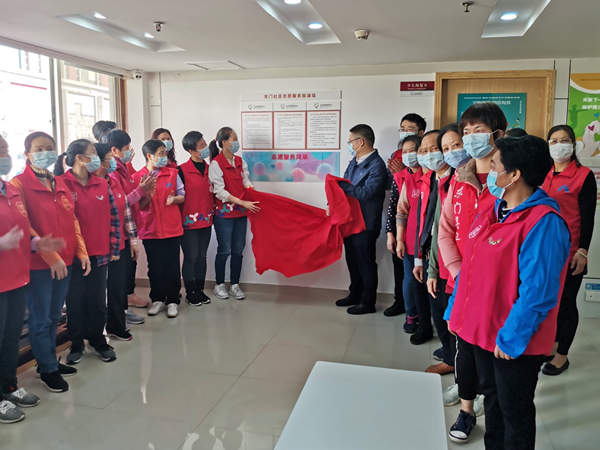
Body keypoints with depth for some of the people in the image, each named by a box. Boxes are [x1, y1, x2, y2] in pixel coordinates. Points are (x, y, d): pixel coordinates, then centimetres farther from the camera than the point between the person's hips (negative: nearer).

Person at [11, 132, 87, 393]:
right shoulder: (19, 184, -8)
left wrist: (81, 251, 3)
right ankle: (48, 370, 18)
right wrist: (50, 255, -17)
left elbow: (72, 220, 12)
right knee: (40, 319, 5)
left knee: (54, 316, 17)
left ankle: (49, 360, 33)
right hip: (38, 264, -6)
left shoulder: (60, 183, 12)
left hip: (65, 261, 6)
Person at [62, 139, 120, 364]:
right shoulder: (62, 184, -7)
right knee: (75, 301, 9)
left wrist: (114, 247, 3)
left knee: (98, 300, 12)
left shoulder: (103, 185, 6)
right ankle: (77, 344, 25)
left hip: (99, 253, 3)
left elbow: (113, 217, 7)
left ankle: (98, 340, 28)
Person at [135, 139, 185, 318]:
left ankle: (172, 301, 18)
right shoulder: (137, 177, -2)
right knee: (155, 267, 10)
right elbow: (138, 205, 0)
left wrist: (174, 199, -16)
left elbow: (182, 195, 5)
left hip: (172, 228, 0)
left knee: (172, 266, 5)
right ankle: (157, 299, 27)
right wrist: (146, 194, -19)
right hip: (150, 229, 0)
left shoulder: (173, 173, 2)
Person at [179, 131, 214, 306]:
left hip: (206, 220, 5)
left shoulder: (209, 169, 7)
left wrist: (213, 212, 8)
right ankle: (190, 293, 15)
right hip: (189, 221, -5)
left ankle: (200, 290, 23)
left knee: (202, 257, 12)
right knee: (190, 257, 2)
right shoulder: (182, 170, -10)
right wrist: (180, 218, -13)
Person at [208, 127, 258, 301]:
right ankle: (219, 285, 20)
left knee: (238, 250, 9)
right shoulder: (216, 163, -10)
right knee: (224, 251, 3)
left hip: (241, 213, 6)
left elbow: (246, 182, 7)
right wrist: (243, 202, -21)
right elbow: (220, 191, -15)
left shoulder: (240, 161, 9)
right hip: (224, 213, -5)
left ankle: (235, 285, 21)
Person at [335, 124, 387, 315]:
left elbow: (365, 192, -25)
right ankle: (355, 294, 35)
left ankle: (368, 302, 17)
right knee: (353, 260, 19)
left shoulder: (377, 165, -16)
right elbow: (344, 186, 10)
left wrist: (340, 184, -20)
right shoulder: (354, 161, 11)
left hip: (366, 223, -8)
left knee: (366, 263, 4)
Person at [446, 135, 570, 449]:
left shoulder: (543, 223, -22)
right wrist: (456, 311, 11)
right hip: (482, 330, 8)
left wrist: (510, 339, -21)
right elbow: (471, 268, 11)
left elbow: (537, 292, -25)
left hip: (513, 344, -8)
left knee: (514, 412, 12)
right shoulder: (491, 211, 5)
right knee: (491, 398, 24)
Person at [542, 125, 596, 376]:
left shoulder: (584, 176, -6)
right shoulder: (543, 176, 9)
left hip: (569, 253, -5)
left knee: (565, 303, 5)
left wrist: (582, 251, -14)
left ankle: (562, 355, 18)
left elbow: (588, 217, -9)